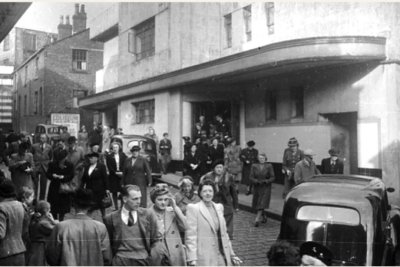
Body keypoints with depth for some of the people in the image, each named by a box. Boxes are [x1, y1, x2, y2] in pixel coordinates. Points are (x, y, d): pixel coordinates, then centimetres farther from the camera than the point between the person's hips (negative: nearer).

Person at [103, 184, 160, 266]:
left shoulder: (148, 214, 4)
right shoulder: (111, 218, 2)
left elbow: (156, 240, 8)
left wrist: (152, 257, 0)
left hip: (143, 261, 1)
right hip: (120, 261, -1)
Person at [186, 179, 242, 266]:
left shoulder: (219, 207, 13)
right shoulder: (193, 208, -5)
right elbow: (190, 236, -8)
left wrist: (232, 255, 17)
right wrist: (192, 259, -15)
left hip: (221, 256, 5)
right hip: (204, 258, -5)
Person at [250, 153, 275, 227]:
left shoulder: (269, 166, -2)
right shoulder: (254, 166, 2)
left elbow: (273, 177, -4)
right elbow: (251, 177, -1)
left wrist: (266, 181, -19)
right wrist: (257, 181, -18)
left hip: (266, 188, -3)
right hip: (257, 187, 3)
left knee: (262, 205, -13)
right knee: (256, 204, 8)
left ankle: (257, 220, -14)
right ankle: (264, 216, 33)